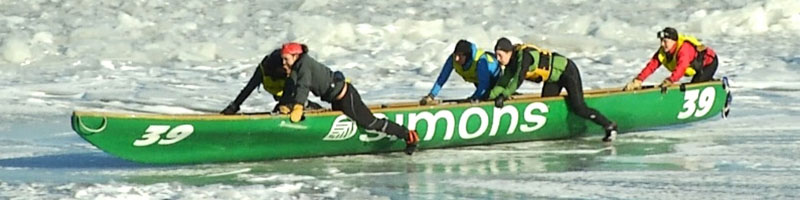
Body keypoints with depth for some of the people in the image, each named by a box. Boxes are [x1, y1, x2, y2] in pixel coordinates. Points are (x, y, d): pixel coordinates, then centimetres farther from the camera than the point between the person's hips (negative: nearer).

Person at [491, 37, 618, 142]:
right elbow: (505, 81, -7)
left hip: (567, 71, -9)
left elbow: (518, 79, -40)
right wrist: (490, 95, -18)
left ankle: (609, 126, 1)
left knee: (578, 107, -11)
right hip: (553, 77, 9)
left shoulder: (524, 55, -31)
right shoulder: (512, 59, -4)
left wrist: (504, 95, -43)